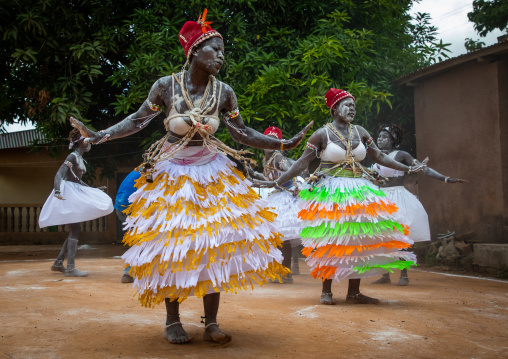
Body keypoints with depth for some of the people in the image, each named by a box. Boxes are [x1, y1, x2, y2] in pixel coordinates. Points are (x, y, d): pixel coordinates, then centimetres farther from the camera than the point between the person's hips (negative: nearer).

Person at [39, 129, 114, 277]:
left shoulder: (80, 159, 16)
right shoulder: (73, 156, -11)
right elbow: (59, 174, -21)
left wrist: (95, 190, 32)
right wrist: (57, 191, -36)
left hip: (75, 195, 10)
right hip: (67, 193, -10)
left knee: (75, 232, 11)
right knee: (75, 231, -13)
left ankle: (58, 263, 17)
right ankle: (70, 268, -14)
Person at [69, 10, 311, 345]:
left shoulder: (223, 92, -5)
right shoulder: (166, 86, -11)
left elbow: (243, 133, 2)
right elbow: (138, 121, -2)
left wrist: (284, 144, -4)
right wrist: (98, 136, -11)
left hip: (211, 174, 2)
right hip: (173, 174, -2)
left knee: (216, 244, -2)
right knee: (171, 246, 1)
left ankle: (211, 322, 9)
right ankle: (172, 321, 15)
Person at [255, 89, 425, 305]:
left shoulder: (360, 132, 9)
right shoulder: (322, 134, -4)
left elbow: (379, 157, 15)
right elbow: (302, 163, -4)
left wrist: (407, 169, 14)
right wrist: (277, 182, -10)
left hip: (358, 191, 5)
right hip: (329, 192, -4)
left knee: (358, 240, 1)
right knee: (330, 241, -4)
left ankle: (353, 292, 10)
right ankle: (326, 291, 7)